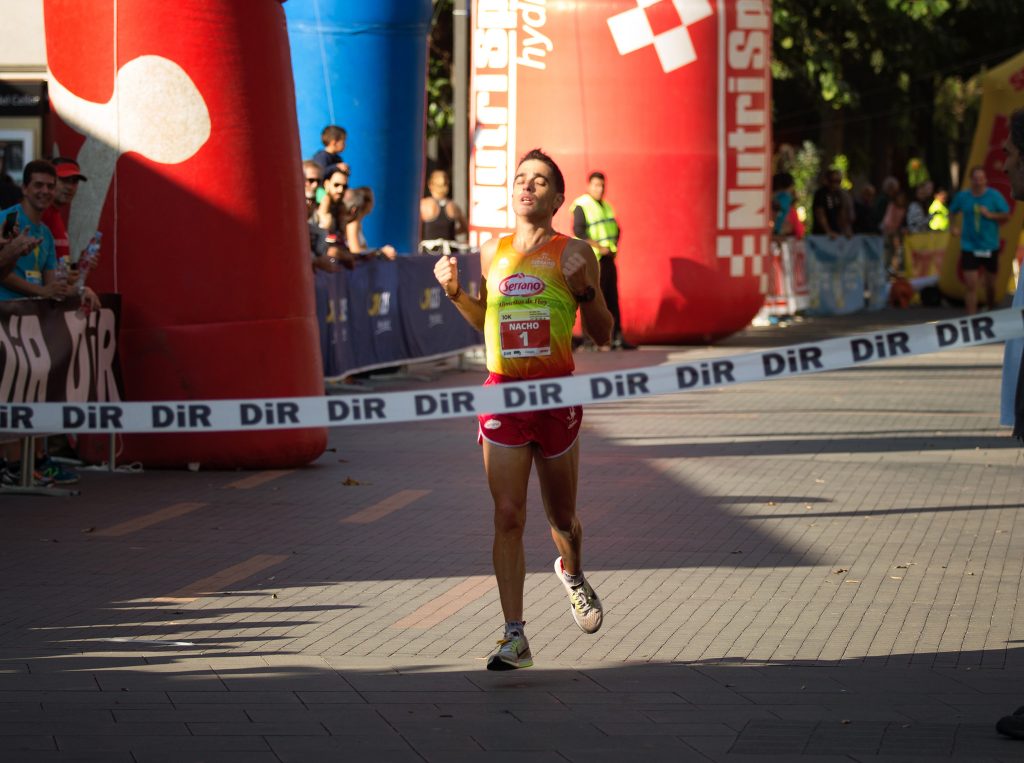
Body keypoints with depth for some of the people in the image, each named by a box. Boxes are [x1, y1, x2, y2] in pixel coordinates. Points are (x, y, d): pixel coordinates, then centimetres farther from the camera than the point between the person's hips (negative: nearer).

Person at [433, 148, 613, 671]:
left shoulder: (574, 254, -1)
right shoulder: (492, 253, 9)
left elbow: (602, 335, 2)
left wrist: (584, 289, -14)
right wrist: (455, 293, 6)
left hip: (556, 393, -1)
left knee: (561, 516, 13)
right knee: (507, 517, -7)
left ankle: (572, 574, 48)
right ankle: (514, 636, -8)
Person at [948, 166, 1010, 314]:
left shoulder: (994, 195, -4)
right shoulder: (962, 196, 0)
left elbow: (1006, 215, -3)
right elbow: (952, 212, 17)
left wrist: (990, 214, -18)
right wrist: (953, 227, 0)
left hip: (990, 246, 0)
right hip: (969, 246, 0)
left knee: (990, 284, 12)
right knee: (971, 285, -10)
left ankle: (990, 312, 35)